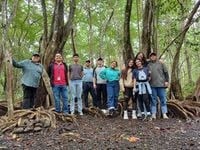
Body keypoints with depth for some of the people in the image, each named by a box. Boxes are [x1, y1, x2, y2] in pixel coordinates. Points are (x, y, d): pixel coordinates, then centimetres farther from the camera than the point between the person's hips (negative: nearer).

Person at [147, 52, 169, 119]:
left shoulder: (161, 63, 5)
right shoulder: (148, 65, 9)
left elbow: (166, 72, 4)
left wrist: (166, 81, -3)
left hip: (161, 84, -1)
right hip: (152, 85, 1)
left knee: (163, 99, 1)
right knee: (153, 100, 4)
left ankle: (164, 114, 6)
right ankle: (153, 114, 8)